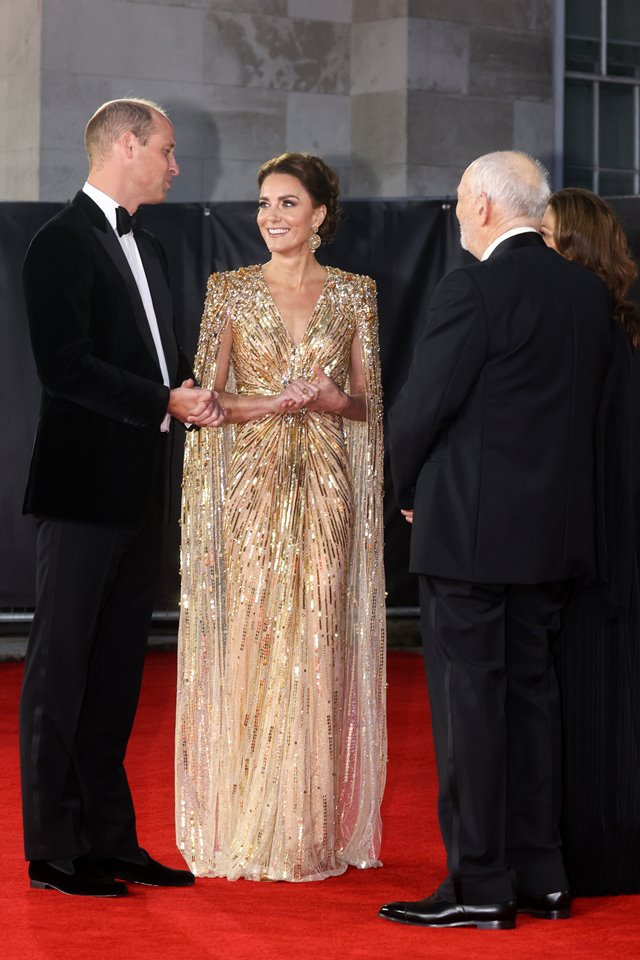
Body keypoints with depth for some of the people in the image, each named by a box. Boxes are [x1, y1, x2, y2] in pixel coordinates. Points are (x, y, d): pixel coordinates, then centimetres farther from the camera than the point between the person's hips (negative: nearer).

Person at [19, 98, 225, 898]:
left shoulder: (146, 249, 18)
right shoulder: (63, 243, -10)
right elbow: (64, 365, -20)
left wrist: (193, 395, 2)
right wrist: (166, 402, -19)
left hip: (136, 494, 9)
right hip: (83, 490, -9)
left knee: (116, 673, 12)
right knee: (60, 669, -1)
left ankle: (110, 840, 19)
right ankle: (53, 852, 4)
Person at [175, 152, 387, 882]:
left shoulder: (353, 294, 7)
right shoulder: (231, 291, 4)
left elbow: (370, 401, 8)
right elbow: (209, 398, 1)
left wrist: (334, 401, -13)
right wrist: (279, 402, -15)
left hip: (329, 484, 1)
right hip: (251, 483, -1)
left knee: (320, 638, 0)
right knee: (251, 636, -4)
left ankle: (317, 828, 7)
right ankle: (247, 829, 2)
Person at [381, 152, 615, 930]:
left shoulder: (473, 289, -14)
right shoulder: (588, 291, 8)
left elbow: (419, 409, -13)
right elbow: (586, 405, 12)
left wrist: (410, 492, 4)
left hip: (471, 528, -7)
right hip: (555, 531, 7)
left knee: (469, 699, -2)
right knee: (531, 692, 14)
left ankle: (479, 886, 0)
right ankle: (539, 877, 18)